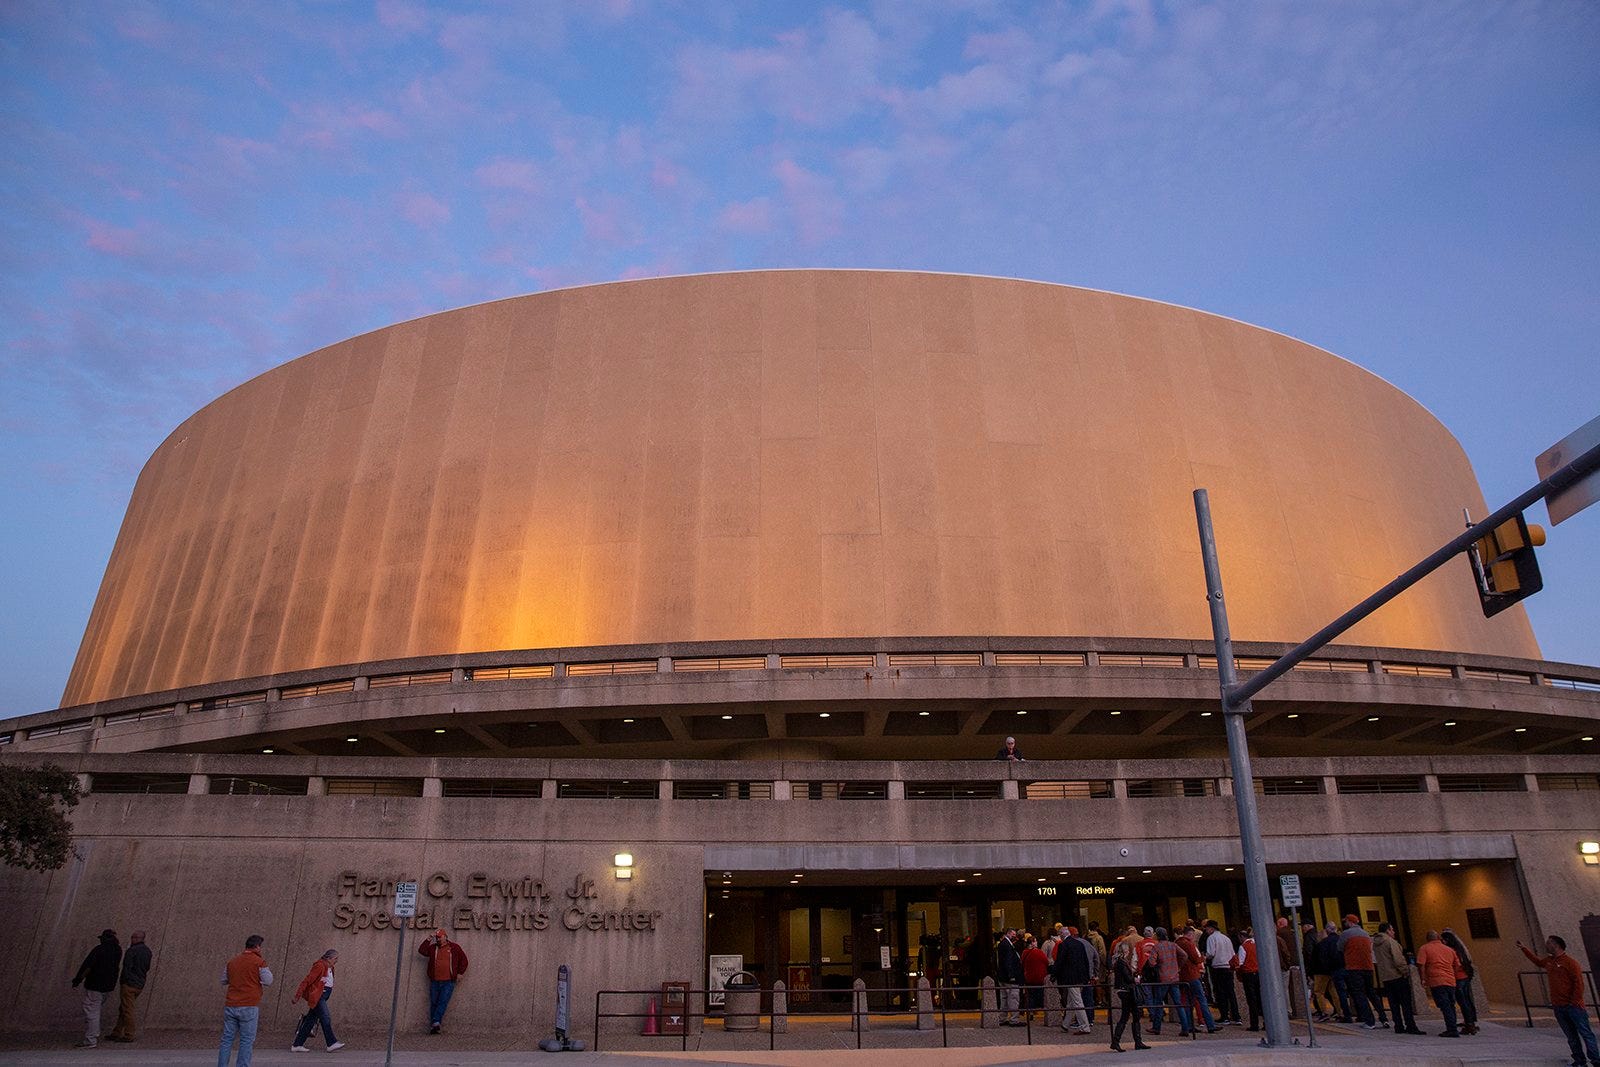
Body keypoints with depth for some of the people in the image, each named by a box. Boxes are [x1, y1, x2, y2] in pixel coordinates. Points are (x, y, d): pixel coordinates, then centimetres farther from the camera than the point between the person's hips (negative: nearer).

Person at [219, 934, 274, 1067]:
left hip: (230, 1006, 5)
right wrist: (267, 969, 12)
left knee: (227, 1039, 11)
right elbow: (268, 981, -4)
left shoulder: (232, 961, 10)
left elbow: (223, 980, 21)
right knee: (247, 1041, 2)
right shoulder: (259, 962, -7)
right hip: (249, 1006, -5)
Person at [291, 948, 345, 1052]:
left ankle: (297, 1045, 15)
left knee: (310, 1020, 10)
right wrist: (297, 996, -17)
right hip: (316, 997, -10)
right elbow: (307, 981, -16)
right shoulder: (320, 966, -14)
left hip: (322, 998, 10)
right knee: (326, 1019, -10)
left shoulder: (329, 968, 16)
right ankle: (331, 1044, -8)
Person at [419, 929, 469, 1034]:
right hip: (435, 981, 3)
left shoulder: (454, 947, 6)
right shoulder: (433, 948, 13)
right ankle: (433, 1025, 6)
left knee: (443, 1002, -14)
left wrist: (460, 973, 6)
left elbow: (463, 960, 12)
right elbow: (421, 950, -2)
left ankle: (436, 1022, -19)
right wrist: (429, 939, -4)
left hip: (448, 982, -3)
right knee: (434, 1003, 2)